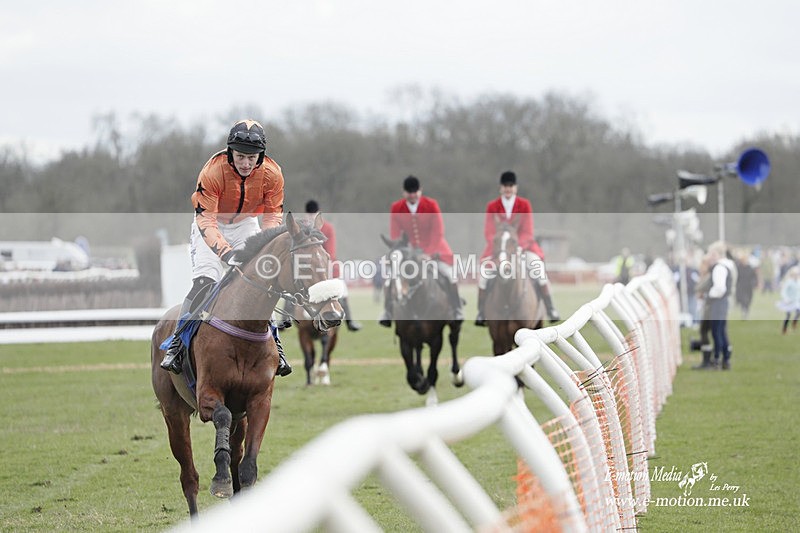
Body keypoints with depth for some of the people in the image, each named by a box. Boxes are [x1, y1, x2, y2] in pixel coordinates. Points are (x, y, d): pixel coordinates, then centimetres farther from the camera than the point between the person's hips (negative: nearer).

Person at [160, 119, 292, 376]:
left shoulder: (272, 174, -22)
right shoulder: (213, 172, -32)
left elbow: (273, 216, -13)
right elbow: (205, 220, -33)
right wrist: (226, 252, -45)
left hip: (246, 224, 3)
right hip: (211, 223, -3)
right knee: (205, 281, -19)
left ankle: (273, 345, 5)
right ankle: (177, 345, -14)